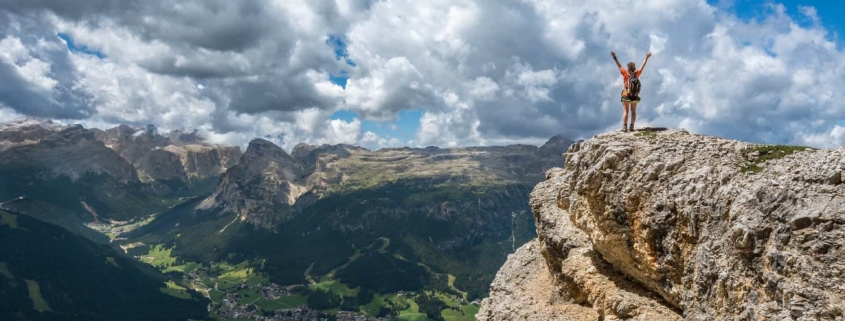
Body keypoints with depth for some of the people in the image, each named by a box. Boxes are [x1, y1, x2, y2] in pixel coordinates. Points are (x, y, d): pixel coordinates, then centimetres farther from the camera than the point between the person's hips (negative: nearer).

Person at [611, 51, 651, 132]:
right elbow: (642, 66, 7)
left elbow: (619, 66, -12)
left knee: (625, 111, -2)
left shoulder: (626, 74, -13)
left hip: (626, 95, -3)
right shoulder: (637, 74, -5)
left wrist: (615, 58, -9)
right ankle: (632, 127, 6)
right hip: (635, 96, 3)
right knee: (633, 111, 11)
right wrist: (646, 58, 19)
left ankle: (624, 127, -11)